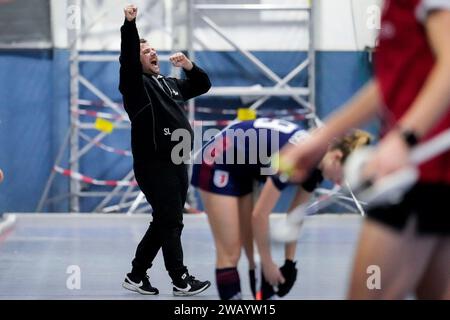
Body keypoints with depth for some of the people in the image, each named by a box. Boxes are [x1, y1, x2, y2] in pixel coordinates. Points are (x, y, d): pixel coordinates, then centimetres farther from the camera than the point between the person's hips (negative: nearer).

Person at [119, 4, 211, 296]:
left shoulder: (171, 84, 18)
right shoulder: (135, 84, -4)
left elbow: (204, 85, 25)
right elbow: (128, 58, -21)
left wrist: (190, 66, 6)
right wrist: (129, 24, -33)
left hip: (177, 163, 8)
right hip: (154, 165, -8)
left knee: (164, 223, 11)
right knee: (171, 223, -5)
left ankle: (137, 276, 20)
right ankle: (181, 281, 3)